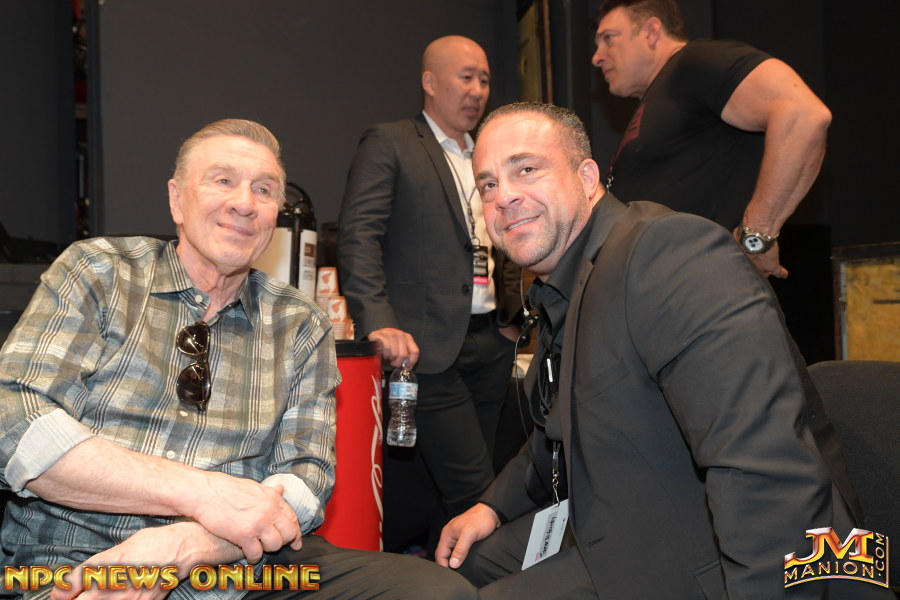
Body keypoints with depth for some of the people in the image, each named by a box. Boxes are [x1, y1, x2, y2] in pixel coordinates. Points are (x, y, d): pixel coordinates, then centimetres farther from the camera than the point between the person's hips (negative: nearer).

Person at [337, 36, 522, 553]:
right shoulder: (389, 143, -1)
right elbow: (359, 234, -11)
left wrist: (511, 317, 15)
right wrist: (379, 322, -22)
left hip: (491, 343, 7)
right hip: (431, 346, -6)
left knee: (467, 488, 11)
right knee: (475, 490, -8)